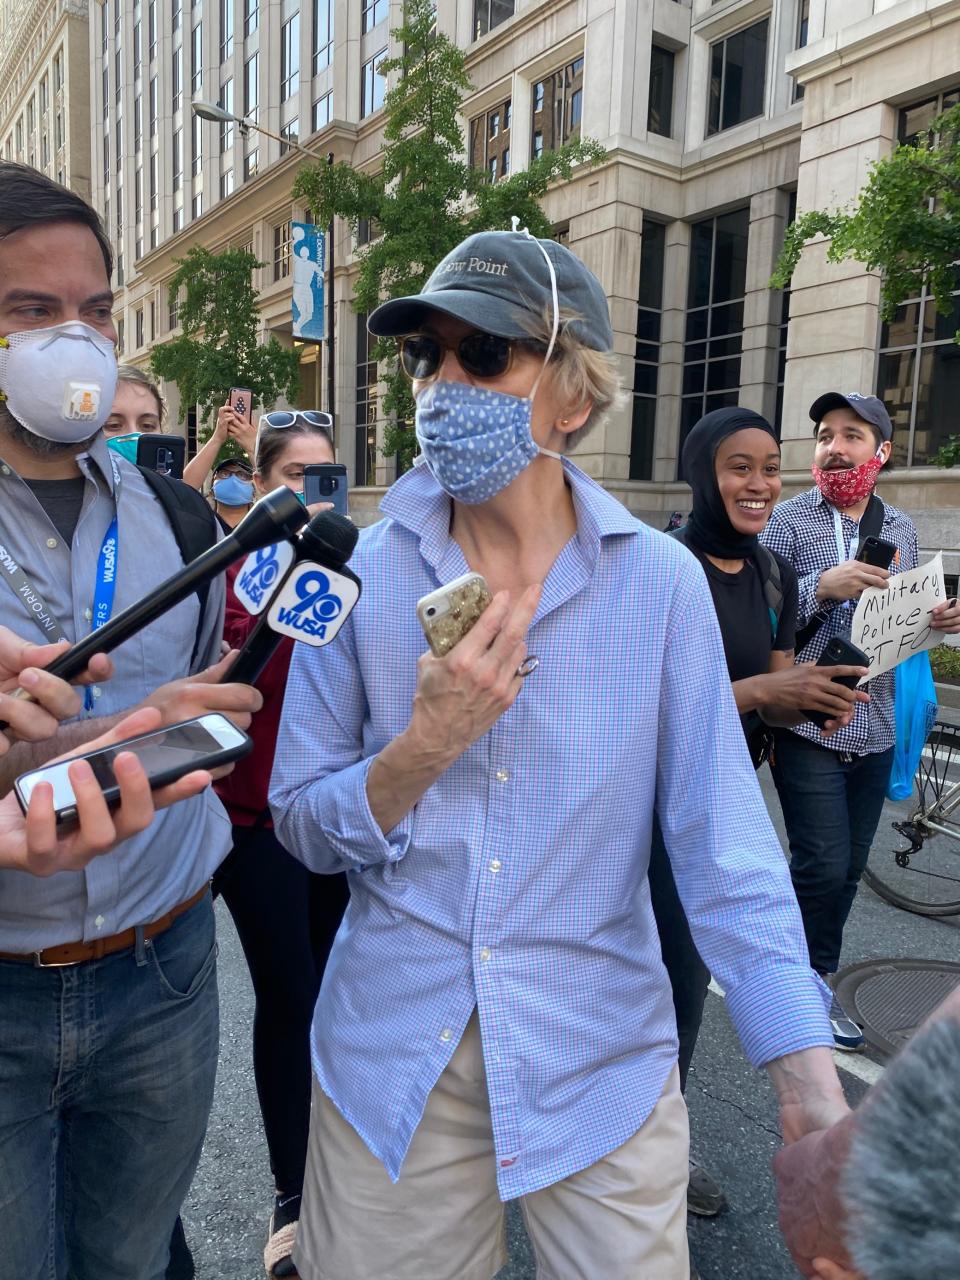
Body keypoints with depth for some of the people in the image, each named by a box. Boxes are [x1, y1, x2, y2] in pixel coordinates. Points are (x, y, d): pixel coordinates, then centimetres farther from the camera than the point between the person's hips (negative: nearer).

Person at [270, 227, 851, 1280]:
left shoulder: (661, 582, -10)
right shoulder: (363, 573, -7)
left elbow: (722, 843, -9)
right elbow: (299, 822, -4)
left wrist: (809, 1077, -16)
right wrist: (426, 747, -22)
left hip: (601, 1065, 0)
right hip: (389, 1062, 2)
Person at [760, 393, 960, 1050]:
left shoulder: (901, 528, 11)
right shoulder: (791, 518, -4)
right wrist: (821, 588, -25)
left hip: (875, 728, 5)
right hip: (808, 723, -5)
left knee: (849, 868, 13)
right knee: (824, 866, -6)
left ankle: (815, 977, 32)